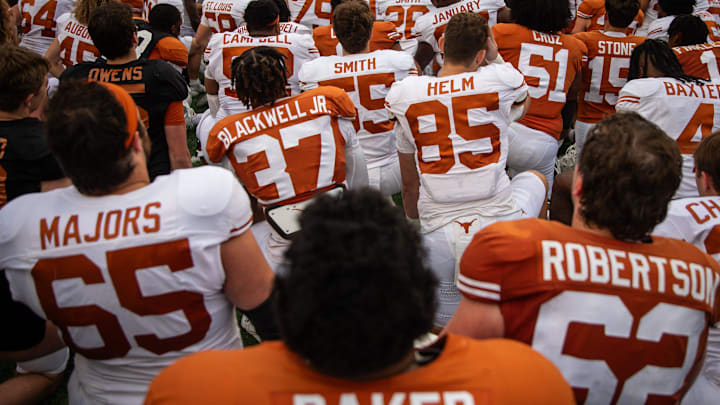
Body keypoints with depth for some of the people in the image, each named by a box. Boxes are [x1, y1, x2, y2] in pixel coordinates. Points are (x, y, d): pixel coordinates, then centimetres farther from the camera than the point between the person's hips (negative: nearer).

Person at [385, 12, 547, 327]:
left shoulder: (405, 96, 3)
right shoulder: (501, 78, -3)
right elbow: (522, 106, 25)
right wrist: (494, 55, 32)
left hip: (438, 236, 3)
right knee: (534, 178, 35)